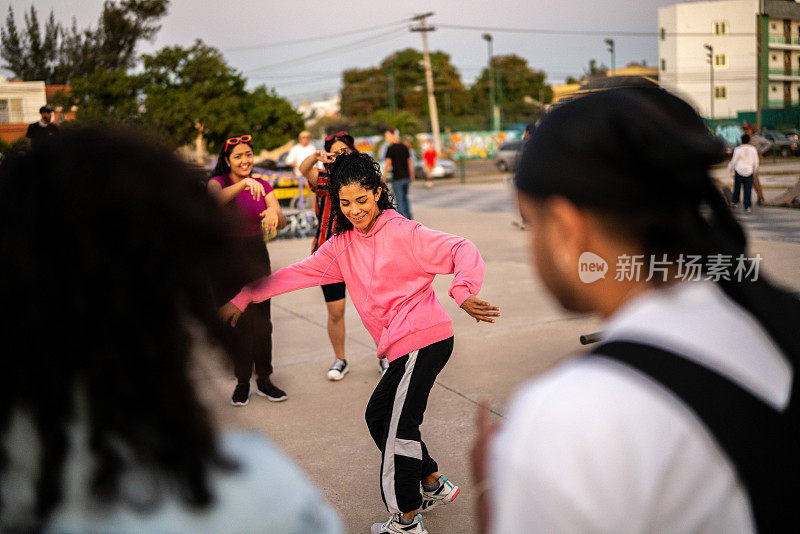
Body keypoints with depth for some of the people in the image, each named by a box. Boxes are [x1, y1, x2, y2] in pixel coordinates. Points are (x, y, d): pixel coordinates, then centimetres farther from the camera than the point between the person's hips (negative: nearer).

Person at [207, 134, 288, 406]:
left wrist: (275, 213, -27)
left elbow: (282, 223, -3)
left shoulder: (262, 185, 6)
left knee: (262, 319, 2)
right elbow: (218, 198, -30)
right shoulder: (218, 181, -4)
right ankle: (242, 381, 14)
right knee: (235, 321, 2)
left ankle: (264, 380, 14)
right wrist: (244, 183, -47)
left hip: (257, 254, 3)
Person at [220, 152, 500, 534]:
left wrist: (463, 293, -32)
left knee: (398, 424, -4)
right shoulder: (341, 247, 10)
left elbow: (462, 250, -15)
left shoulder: (403, 233, -10)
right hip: (402, 345, 8)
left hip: (423, 339, -8)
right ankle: (434, 486, 31)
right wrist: (242, 298, 8)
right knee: (379, 415, 17)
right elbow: (298, 273, 10)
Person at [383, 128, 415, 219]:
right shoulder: (404, 147, 7)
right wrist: (412, 176, 20)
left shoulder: (390, 148, -10)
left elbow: (388, 165, -13)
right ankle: (409, 217, 22)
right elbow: (410, 163, 11)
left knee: (399, 199, 1)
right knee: (405, 197, 21)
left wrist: (384, 177, -5)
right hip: (406, 177, 6)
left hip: (397, 178, -6)